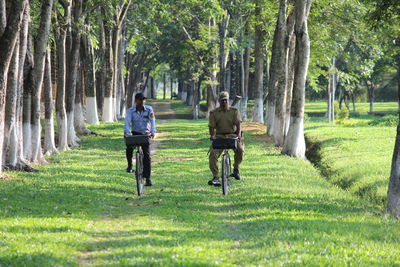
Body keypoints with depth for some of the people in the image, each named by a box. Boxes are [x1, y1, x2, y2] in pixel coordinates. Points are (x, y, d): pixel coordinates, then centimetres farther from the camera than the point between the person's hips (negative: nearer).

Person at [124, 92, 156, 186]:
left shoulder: (149, 109, -4)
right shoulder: (131, 110, -5)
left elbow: (152, 120, -14)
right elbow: (127, 122, -17)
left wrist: (153, 131, -32)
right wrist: (127, 133, -34)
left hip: (146, 134, 0)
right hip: (135, 133, 0)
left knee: (147, 155, -11)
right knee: (129, 148, -27)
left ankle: (148, 178, -7)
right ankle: (129, 165, 2)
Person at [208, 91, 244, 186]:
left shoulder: (234, 111, 5)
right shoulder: (214, 113, 6)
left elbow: (238, 124, -6)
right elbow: (212, 126, 0)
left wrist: (239, 134, -24)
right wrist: (212, 135, -20)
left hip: (232, 135, -1)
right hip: (219, 136, 1)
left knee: (240, 149, -29)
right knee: (213, 154, -20)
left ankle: (236, 169, -4)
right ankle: (215, 177, -15)